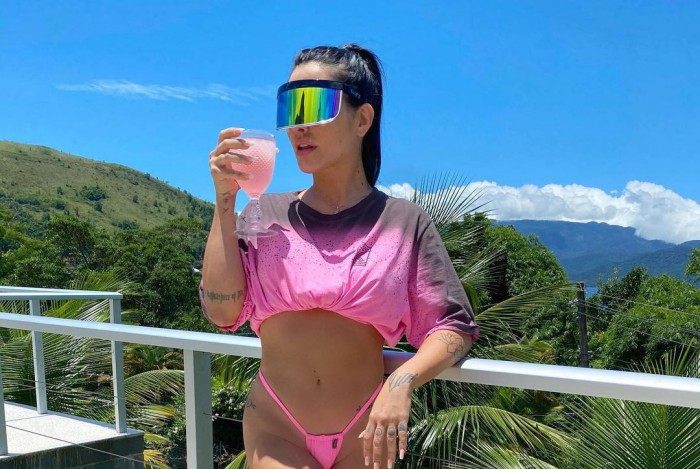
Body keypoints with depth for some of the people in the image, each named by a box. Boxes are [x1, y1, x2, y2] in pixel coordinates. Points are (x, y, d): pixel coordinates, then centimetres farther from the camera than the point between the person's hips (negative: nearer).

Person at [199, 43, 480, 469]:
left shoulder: (403, 221, -2)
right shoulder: (266, 215, 3)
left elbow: (453, 328, -5)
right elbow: (223, 311, -8)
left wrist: (402, 381, -23)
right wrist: (226, 200, -9)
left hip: (365, 432, 0)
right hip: (275, 429, 0)